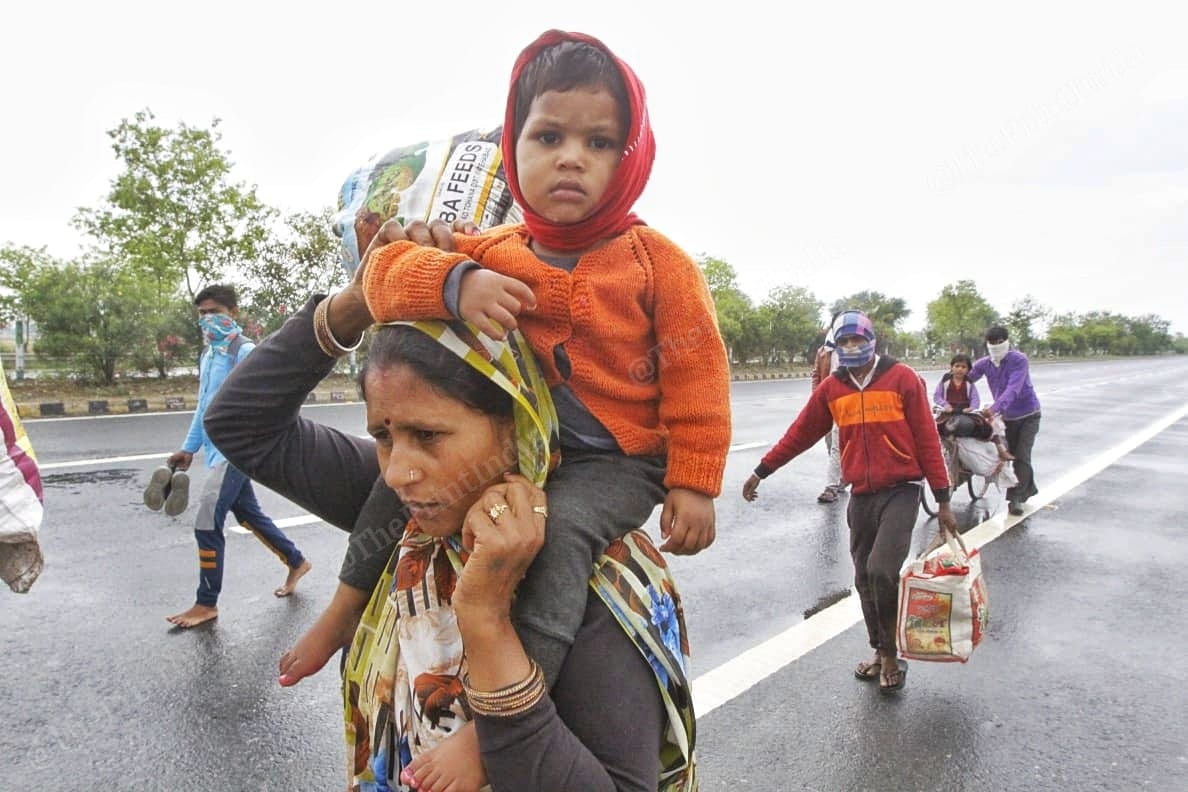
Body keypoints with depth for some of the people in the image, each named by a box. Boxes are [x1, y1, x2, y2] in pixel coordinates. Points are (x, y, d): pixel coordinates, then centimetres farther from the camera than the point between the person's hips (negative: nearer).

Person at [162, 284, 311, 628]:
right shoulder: (208, 353, 14)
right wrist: (188, 448, 19)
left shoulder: (245, 352, -12)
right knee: (249, 515, 17)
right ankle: (296, 561, 34)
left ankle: (206, 604, 7)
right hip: (217, 451, 9)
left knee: (206, 524, -7)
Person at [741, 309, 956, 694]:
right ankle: (883, 653, 30)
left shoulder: (902, 378, -5)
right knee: (865, 580, 10)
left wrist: (943, 501, -5)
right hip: (860, 496, 4)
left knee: (882, 572, -16)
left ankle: (891, 655, 8)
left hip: (901, 492, -4)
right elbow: (800, 434, 9)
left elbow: (927, 439, -5)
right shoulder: (831, 389, 4)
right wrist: (761, 471, 10)